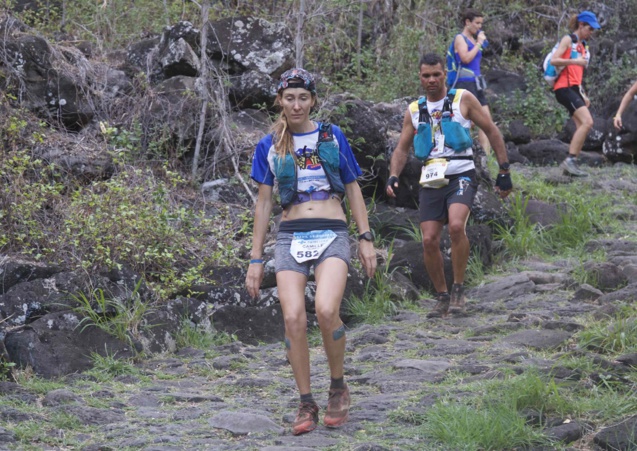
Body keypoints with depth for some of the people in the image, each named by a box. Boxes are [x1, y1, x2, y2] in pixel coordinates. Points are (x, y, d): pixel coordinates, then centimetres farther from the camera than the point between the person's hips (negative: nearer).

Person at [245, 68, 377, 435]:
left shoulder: (333, 137, 9)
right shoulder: (269, 147, 10)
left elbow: (353, 190, 14)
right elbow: (264, 203, 14)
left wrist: (366, 239, 6)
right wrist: (256, 259, 12)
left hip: (332, 234, -1)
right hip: (291, 237, 1)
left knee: (326, 310, -25)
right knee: (294, 318, -16)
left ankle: (339, 388, -3)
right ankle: (307, 404, -2)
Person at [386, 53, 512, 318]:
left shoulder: (463, 99, 2)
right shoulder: (414, 111, 12)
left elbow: (491, 132, 7)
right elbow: (402, 149, 16)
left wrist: (504, 171, 4)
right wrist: (393, 177, -4)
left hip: (461, 176, -4)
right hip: (431, 181, 4)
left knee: (456, 226, -28)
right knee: (429, 241, -5)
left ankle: (458, 290, -14)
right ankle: (442, 297, 14)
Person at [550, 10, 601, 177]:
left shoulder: (582, 46, 22)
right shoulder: (568, 40, -2)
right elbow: (553, 60, -13)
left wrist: (582, 94, 21)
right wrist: (574, 61, -22)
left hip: (574, 89, 9)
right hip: (564, 87, -9)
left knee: (583, 126, 3)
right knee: (587, 122, -20)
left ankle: (570, 164, 4)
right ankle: (570, 160, -19)